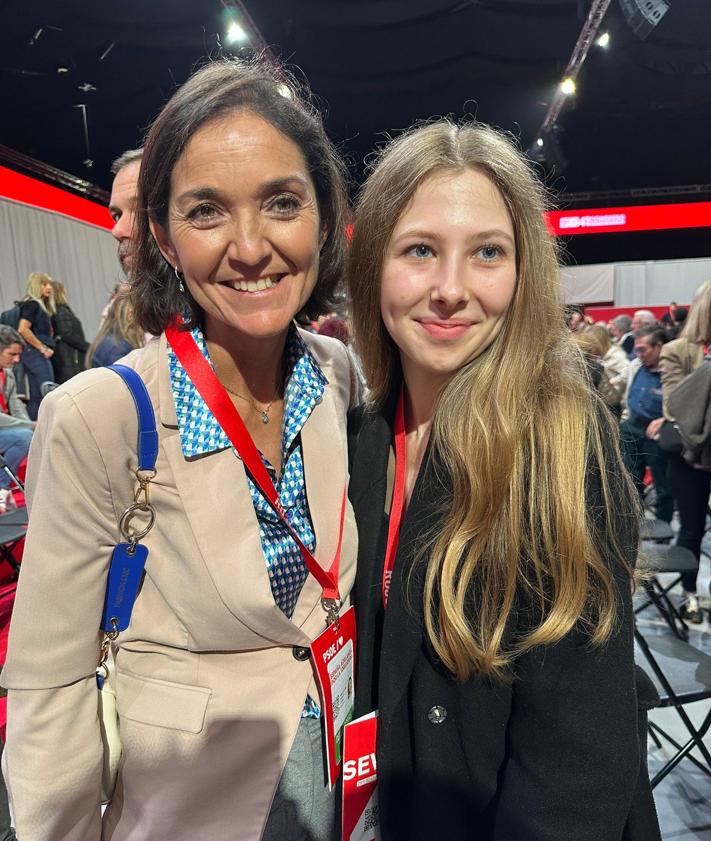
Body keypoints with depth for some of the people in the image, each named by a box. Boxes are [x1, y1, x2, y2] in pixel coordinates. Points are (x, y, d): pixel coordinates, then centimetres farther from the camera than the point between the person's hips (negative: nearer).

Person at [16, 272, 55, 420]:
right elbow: (23, 330, -19)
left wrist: (47, 347, 9)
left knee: (35, 397, 8)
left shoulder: (40, 306, 19)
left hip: (37, 355, 9)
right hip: (36, 354, -9)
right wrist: (42, 348, -13)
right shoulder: (32, 304, -8)